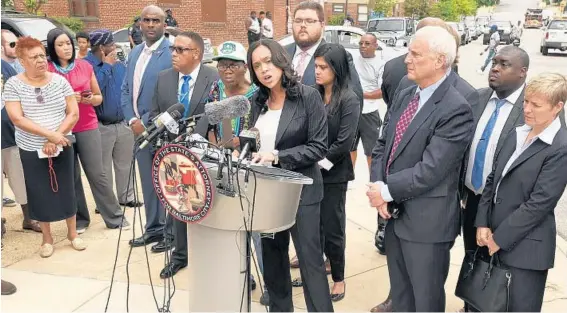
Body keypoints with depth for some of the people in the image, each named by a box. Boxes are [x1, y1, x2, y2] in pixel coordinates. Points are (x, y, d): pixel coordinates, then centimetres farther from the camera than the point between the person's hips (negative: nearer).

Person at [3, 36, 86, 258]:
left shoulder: (60, 81, -2)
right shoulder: (13, 85, -7)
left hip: (62, 147, 1)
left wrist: (56, 139, -15)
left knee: (66, 190, 9)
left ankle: (72, 233, 26)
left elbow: (73, 114, -4)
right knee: (39, 194, 9)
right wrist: (50, 134, -23)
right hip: (31, 150, -1)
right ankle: (47, 238, 25)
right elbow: (17, 119, -15)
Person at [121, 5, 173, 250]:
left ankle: (171, 231, 17)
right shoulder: (135, 53, 13)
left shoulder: (172, 53, -11)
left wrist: (147, 123, -15)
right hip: (139, 127, 7)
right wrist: (132, 120, -1)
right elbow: (125, 90, 14)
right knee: (148, 182, 15)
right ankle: (153, 228, 28)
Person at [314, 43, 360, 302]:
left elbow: (344, 142, -15)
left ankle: (338, 278, 25)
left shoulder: (349, 100, -10)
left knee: (332, 228, 6)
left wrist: (320, 163, -13)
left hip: (333, 174, -4)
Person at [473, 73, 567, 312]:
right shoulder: (516, 134, 8)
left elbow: (539, 203, -19)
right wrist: (482, 223, -1)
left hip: (525, 245, -7)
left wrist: (499, 238, -14)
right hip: (495, 237, 7)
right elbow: (493, 179, 9)